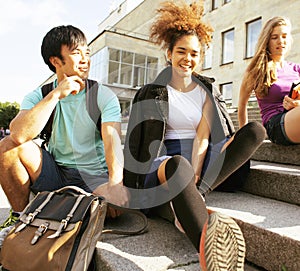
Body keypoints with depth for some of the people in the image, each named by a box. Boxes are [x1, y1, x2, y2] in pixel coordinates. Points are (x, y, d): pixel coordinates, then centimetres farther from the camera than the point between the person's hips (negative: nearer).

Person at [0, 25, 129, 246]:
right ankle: (20, 217, -1)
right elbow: (18, 135, -21)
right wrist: (56, 95, -23)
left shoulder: (104, 97, -5)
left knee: (115, 205, -32)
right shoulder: (39, 96, -1)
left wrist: (115, 182, -39)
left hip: (93, 177, -2)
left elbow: (112, 139, -21)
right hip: (53, 172, 2)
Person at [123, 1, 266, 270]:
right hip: (165, 162, -3)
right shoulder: (153, 93, 6)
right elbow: (143, 140, -1)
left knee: (256, 130, -18)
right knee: (177, 165, -40)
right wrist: (186, 176, -14)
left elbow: (203, 137, -1)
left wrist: (194, 176, -18)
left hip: (200, 162, 4)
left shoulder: (206, 91, 13)